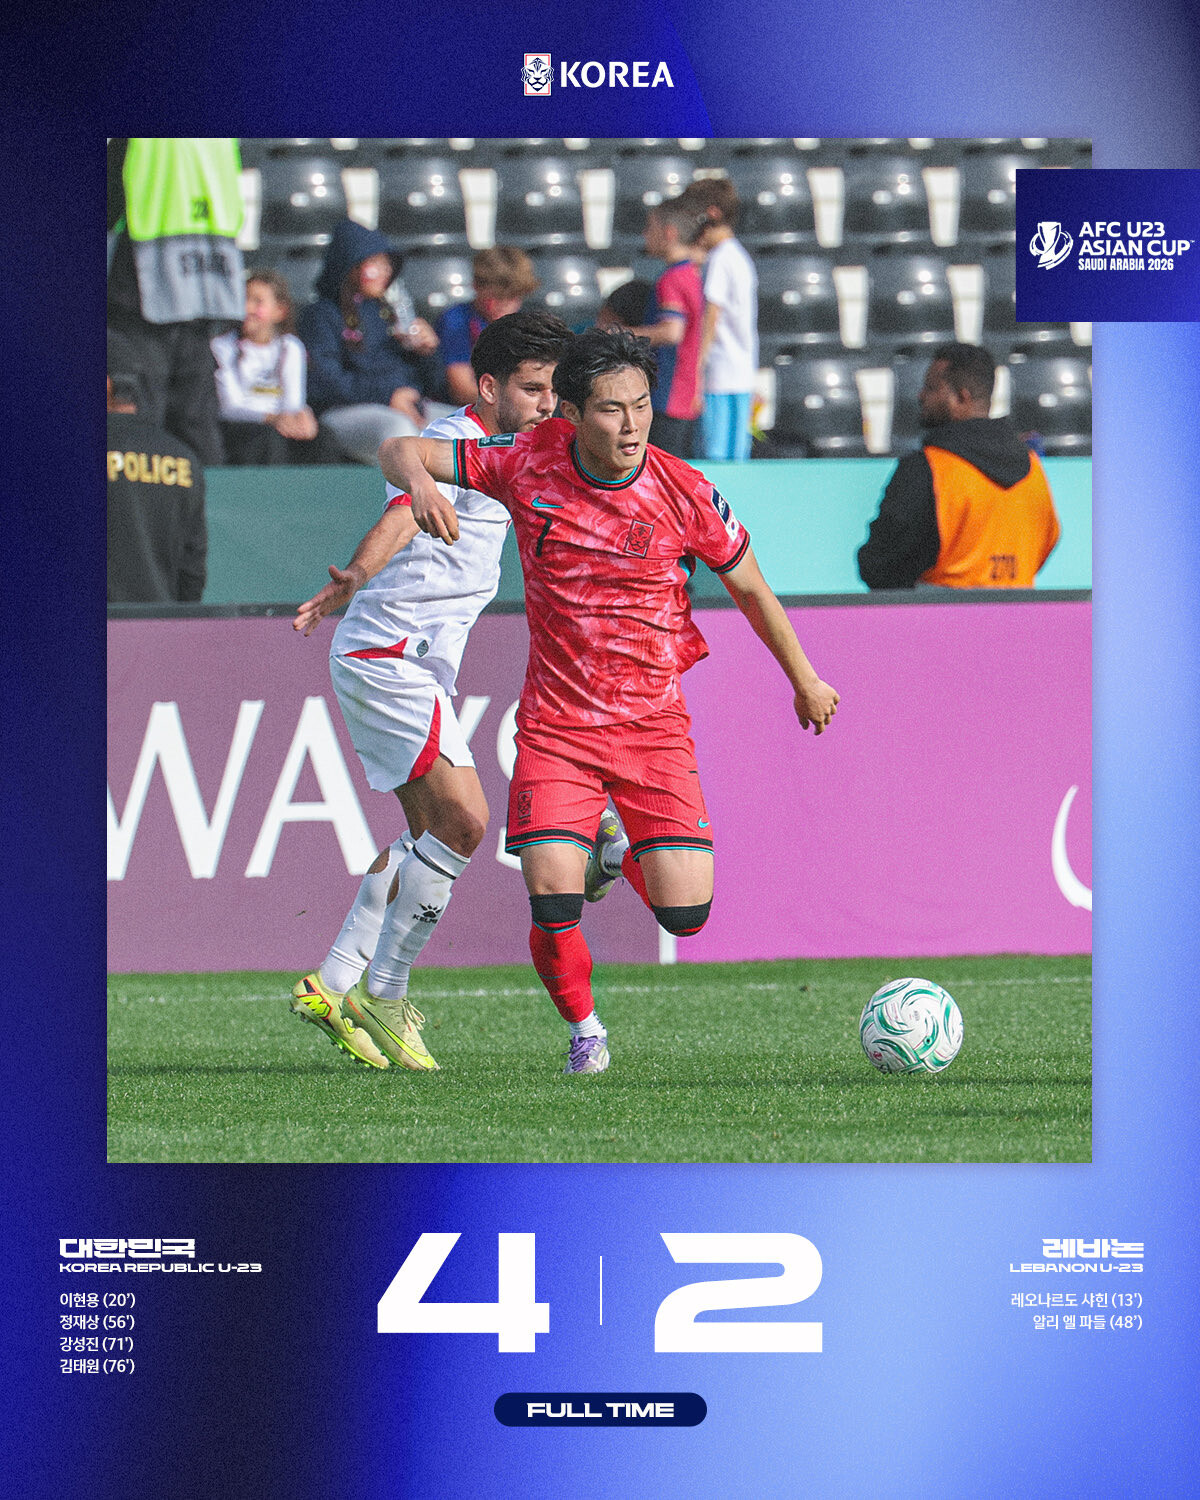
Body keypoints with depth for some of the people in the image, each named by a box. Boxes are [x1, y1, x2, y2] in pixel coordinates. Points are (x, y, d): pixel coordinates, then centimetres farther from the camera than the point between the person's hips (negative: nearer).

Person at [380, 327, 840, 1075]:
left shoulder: (686, 494, -10)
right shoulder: (529, 464, -7)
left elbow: (751, 590, 6)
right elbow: (401, 450, -2)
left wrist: (805, 682, 16)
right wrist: (420, 484, -26)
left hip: (654, 724, 0)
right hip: (556, 724, 0)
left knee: (685, 914, -9)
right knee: (553, 902, -18)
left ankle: (620, 844, 27)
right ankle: (585, 1031, 13)